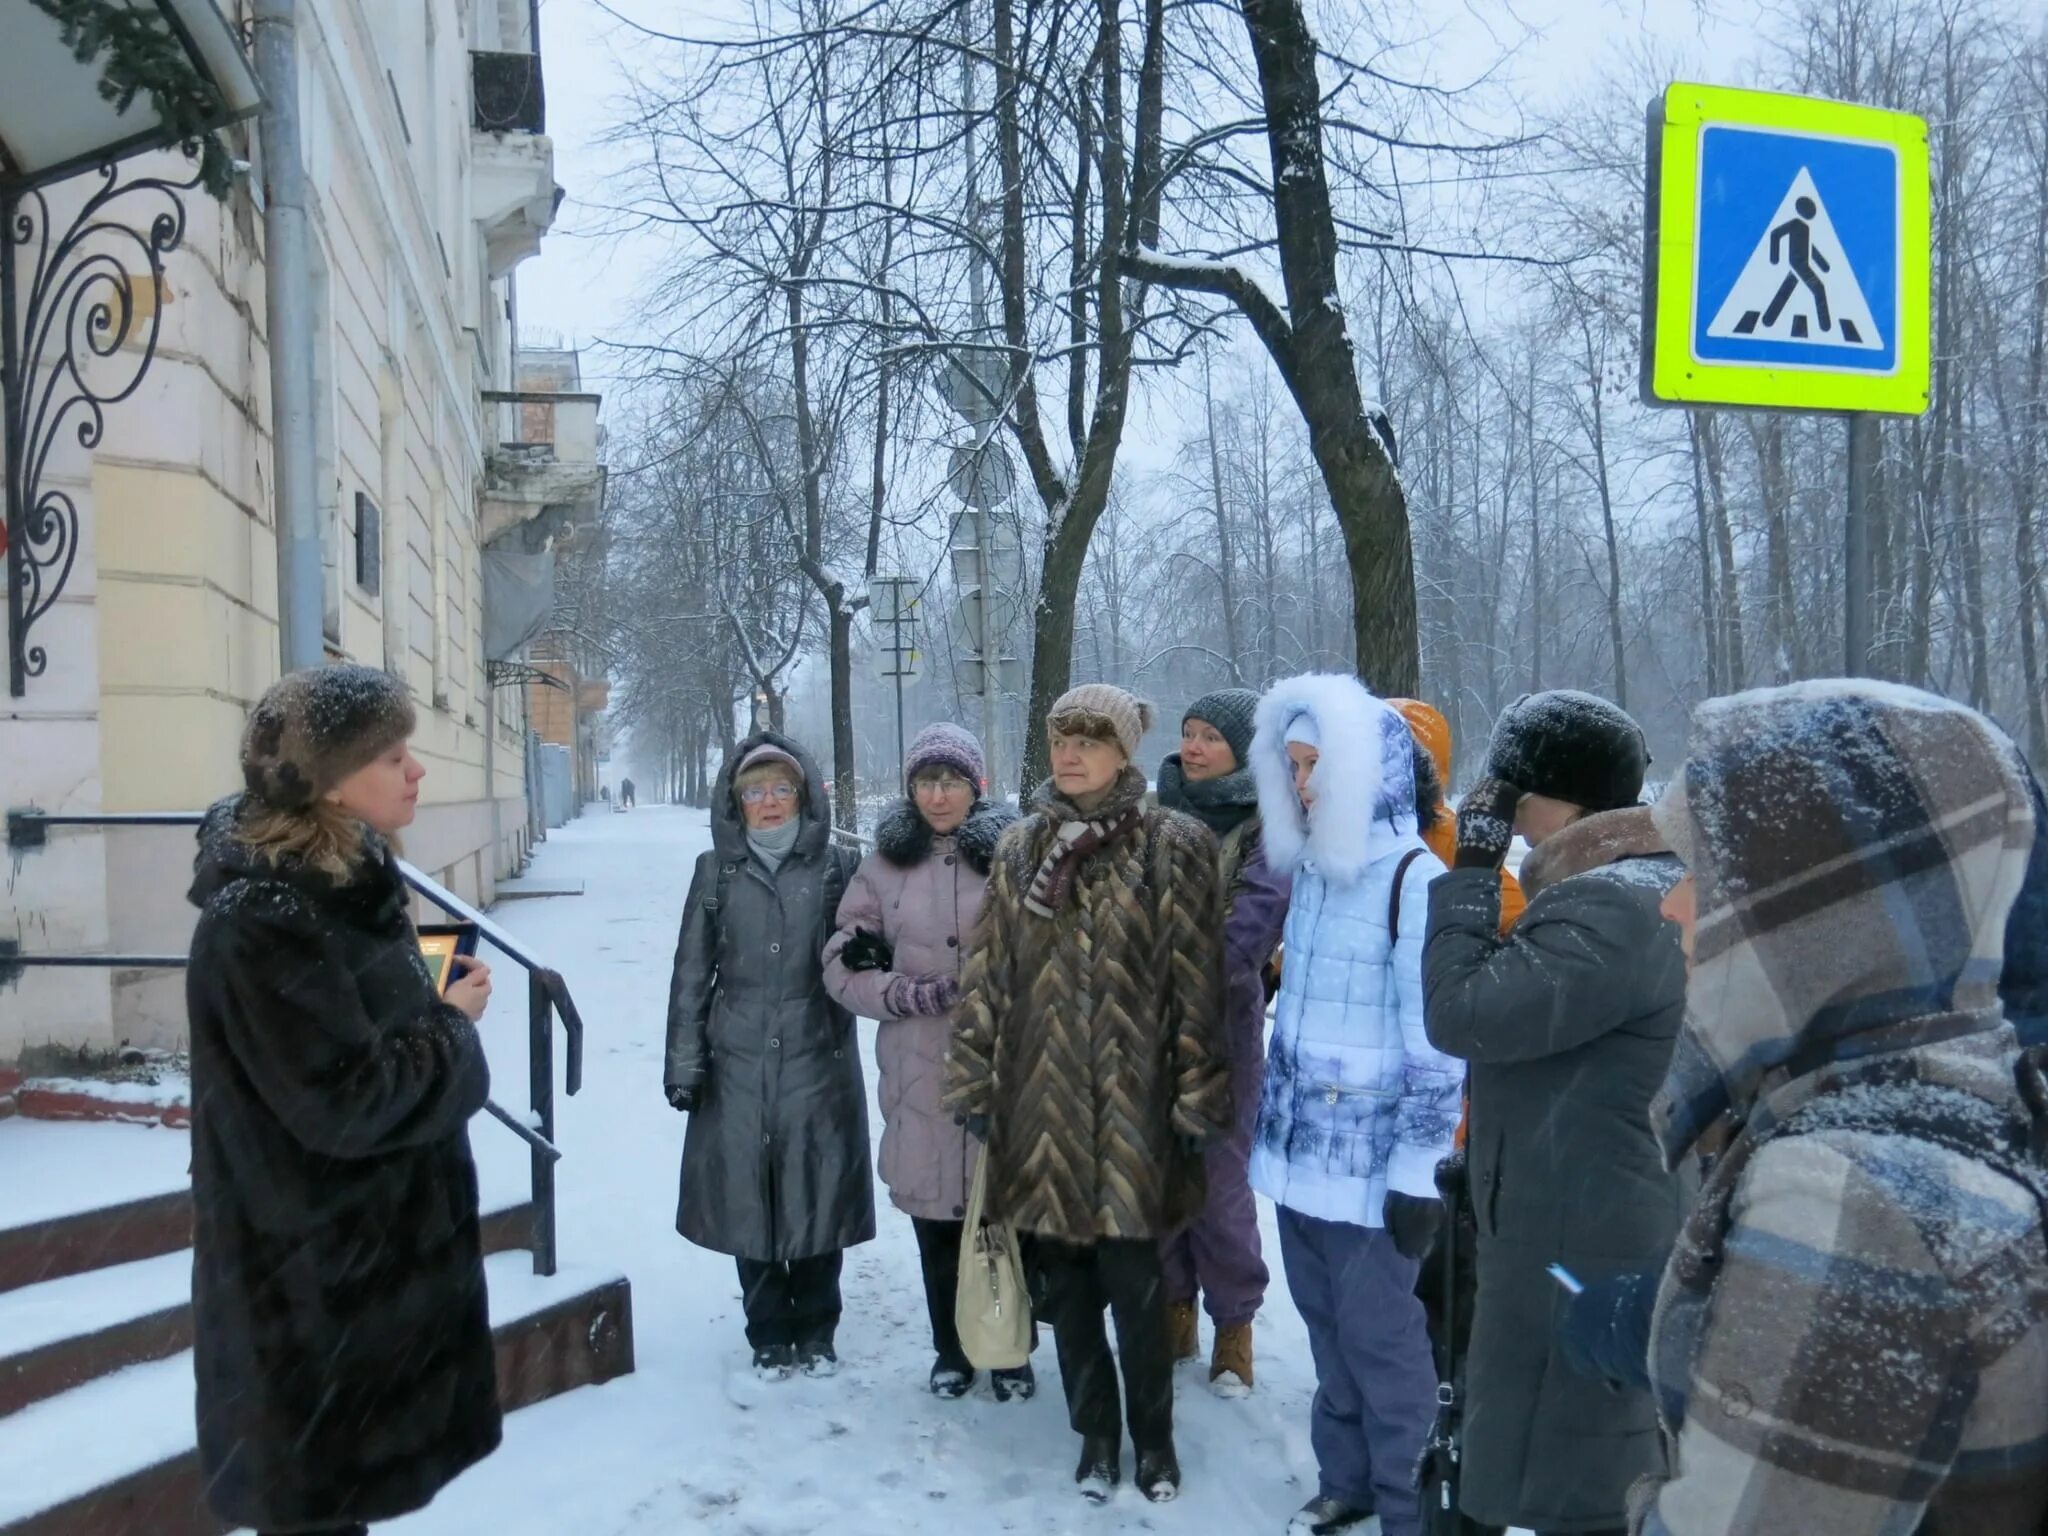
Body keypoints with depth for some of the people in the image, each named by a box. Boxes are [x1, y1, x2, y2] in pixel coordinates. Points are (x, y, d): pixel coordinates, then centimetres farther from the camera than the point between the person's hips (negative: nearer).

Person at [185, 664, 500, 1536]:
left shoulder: (351, 880, 5)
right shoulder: (260, 919, -25)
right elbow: (346, 1100, -26)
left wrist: (439, 1008, 1)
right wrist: (454, 1026, -13)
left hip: (378, 1246, 9)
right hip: (312, 1278, -9)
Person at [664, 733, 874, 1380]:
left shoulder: (835, 866, 1)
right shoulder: (717, 870, 4)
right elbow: (692, 973, 5)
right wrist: (684, 1062, 2)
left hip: (818, 1062, -1)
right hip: (738, 1066, 1)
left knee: (816, 1198, 6)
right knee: (749, 1202, 6)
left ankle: (816, 1332, 25)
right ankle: (768, 1337, 24)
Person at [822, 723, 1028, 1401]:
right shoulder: (885, 864, 6)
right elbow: (843, 968, 5)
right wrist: (914, 993, -9)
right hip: (920, 1073, 2)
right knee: (935, 1217, 11)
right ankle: (951, 1351, 30)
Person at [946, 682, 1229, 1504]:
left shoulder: (1174, 846, -4)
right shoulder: (1020, 848, 9)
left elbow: (1196, 982, -6)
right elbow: (987, 973, 10)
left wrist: (1196, 1094, -8)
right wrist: (974, 1082, 7)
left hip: (1130, 1098, -4)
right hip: (1040, 1097, 4)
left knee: (1132, 1278, 2)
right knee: (1063, 1278, 12)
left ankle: (1153, 1435, 25)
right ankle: (1096, 1430, 31)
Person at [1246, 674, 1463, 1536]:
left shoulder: (1414, 878, -17)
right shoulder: (1311, 865, 8)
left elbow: (1436, 1042, -17)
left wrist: (1416, 1170, -16)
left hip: (1370, 1163, -7)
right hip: (1298, 1146, 7)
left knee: (1378, 1336, 5)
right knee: (1326, 1325, 18)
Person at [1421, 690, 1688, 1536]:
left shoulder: (1608, 908, -22)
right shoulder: (1651, 885, 12)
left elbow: (1463, 1014, -24)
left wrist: (1471, 867, -17)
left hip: (1582, 1244, -11)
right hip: (1605, 1224, 11)